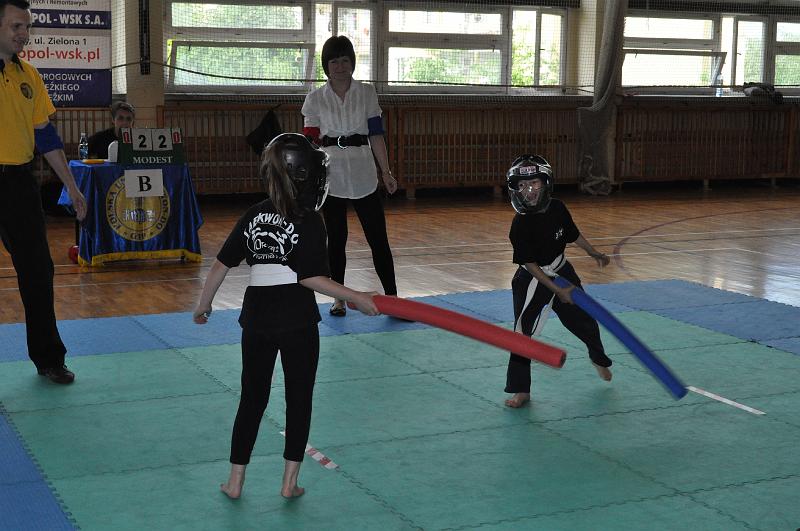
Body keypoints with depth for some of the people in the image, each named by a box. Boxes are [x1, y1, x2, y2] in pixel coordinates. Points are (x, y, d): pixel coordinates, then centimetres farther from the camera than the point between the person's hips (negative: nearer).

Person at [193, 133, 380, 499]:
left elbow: (221, 264, 6)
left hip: (257, 317, 4)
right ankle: (289, 482, 12)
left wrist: (203, 305, 18)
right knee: (298, 399, 10)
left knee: (252, 398, 15)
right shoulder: (308, 221, -10)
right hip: (297, 321, -4)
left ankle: (235, 481, 19)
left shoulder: (254, 215, 5)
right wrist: (355, 297, -8)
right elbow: (309, 277, -15)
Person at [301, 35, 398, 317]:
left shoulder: (366, 93, 5)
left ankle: (392, 297, 6)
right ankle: (339, 299, 19)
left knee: (377, 236, -1)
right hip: (331, 174, 0)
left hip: (362, 172, 0)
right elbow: (310, 142, 4)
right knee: (336, 238, 7)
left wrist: (386, 172, 1)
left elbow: (376, 135, 5)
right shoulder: (316, 99, 4)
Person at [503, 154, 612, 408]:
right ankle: (521, 389, -5)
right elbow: (530, 264, -22)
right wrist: (558, 291, -23)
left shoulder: (558, 209, -10)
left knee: (585, 320, 18)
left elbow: (574, 235, 9)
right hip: (532, 280, -5)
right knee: (524, 328, -16)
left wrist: (596, 255, 18)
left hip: (563, 272, 5)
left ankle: (599, 359, 49)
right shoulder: (520, 224, -24)